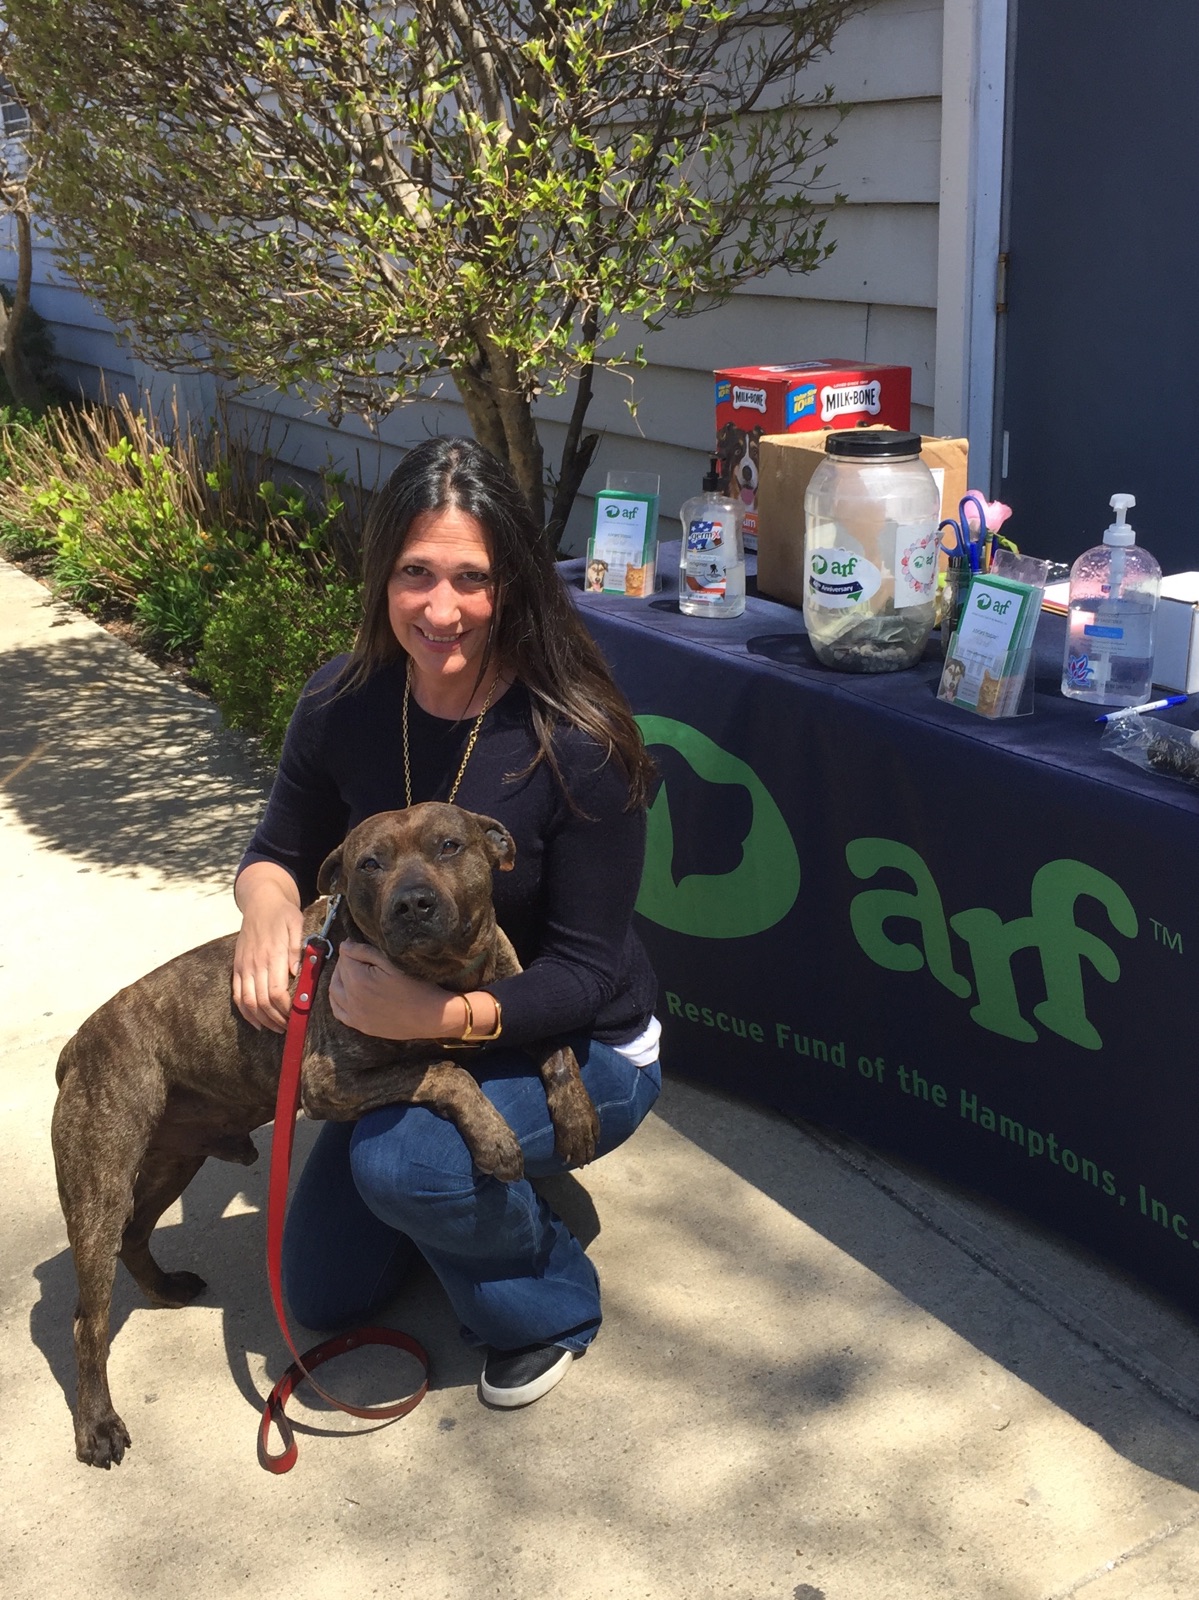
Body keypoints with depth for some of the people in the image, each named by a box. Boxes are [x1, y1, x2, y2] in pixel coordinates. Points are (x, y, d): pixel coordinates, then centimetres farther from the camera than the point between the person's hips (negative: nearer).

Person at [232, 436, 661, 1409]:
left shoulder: (577, 743, -29)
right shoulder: (344, 704, -15)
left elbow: (585, 971, -24)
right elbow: (284, 848, 0)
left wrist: (446, 1015, -41)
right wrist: (268, 901, -24)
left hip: (577, 1047, -5)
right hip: (407, 1031, 5)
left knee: (402, 1160, -34)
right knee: (324, 1292, 9)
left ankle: (550, 1307, -3)